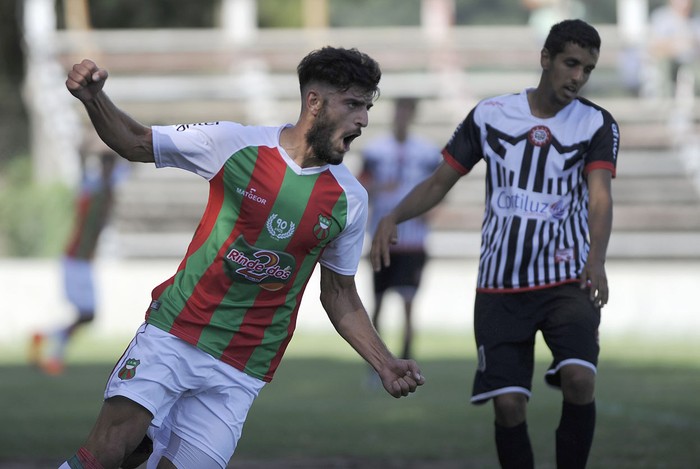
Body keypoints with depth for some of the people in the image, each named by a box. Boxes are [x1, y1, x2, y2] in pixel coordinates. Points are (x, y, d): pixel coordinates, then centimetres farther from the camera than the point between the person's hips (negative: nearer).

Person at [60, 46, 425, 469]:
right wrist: (94, 98, -12)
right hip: (172, 335, -2)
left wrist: (384, 364, 2)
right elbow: (134, 143, 6)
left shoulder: (350, 200, 2)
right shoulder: (235, 143, -5)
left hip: (240, 375, 2)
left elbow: (340, 296, 13)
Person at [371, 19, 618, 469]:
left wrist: (596, 258, -36)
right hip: (500, 287, 1)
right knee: (508, 405, -7)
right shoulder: (489, 115, 3)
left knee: (578, 378, -25)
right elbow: (439, 182, 9)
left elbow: (600, 196, -18)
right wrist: (393, 217, -10)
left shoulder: (598, 125, -2)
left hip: (567, 281, -1)